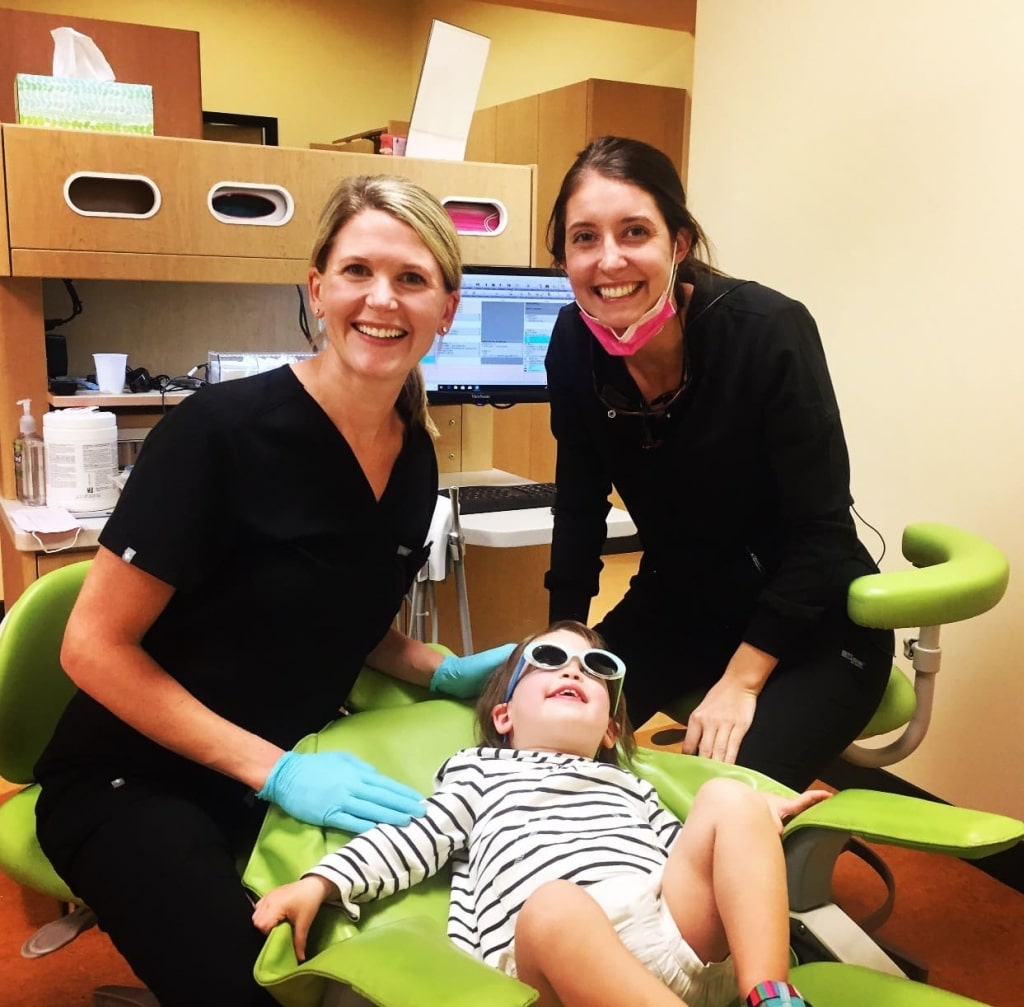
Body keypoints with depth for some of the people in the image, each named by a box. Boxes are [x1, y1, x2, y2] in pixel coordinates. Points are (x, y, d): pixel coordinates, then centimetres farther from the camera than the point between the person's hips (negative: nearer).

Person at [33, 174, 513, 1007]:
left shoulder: (415, 458, -2)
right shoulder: (223, 429, -22)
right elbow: (95, 647, -18)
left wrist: (448, 672, -5)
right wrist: (274, 771, -23)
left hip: (296, 764, 6)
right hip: (137, 782, -5)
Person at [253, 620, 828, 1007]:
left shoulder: (627, 785, 38)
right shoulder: (480, 772, 28)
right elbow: (412, 843, 16)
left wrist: (758, 818, 15)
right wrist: (319, 883, 1)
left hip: (670, 930, 4)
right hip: (554, 949, -4)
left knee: (727, 798, -14)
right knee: (556, 903, -38)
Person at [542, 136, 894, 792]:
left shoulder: (771, 332, -26)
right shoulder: (574, 343, -12)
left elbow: (820, 529, -22)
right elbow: (581, 503, 0)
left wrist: (741, 681, -22)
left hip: (813, 623, -4)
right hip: (677, 604, 5)